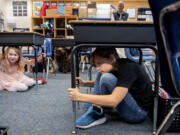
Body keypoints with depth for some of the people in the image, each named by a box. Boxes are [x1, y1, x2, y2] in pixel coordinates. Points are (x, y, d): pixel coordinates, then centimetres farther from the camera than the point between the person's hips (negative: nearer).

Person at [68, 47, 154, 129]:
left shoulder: (128, 68, -26)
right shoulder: (116, 66, 0)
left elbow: (113, 101, -36)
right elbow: (102, 83, 20)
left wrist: (79, 96, -32)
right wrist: (84, 83, 3)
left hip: (139, 112, -9)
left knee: (107, 78, -27)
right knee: (101, 74, 6)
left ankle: (97, 115, -7)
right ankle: (94, 111, -2)